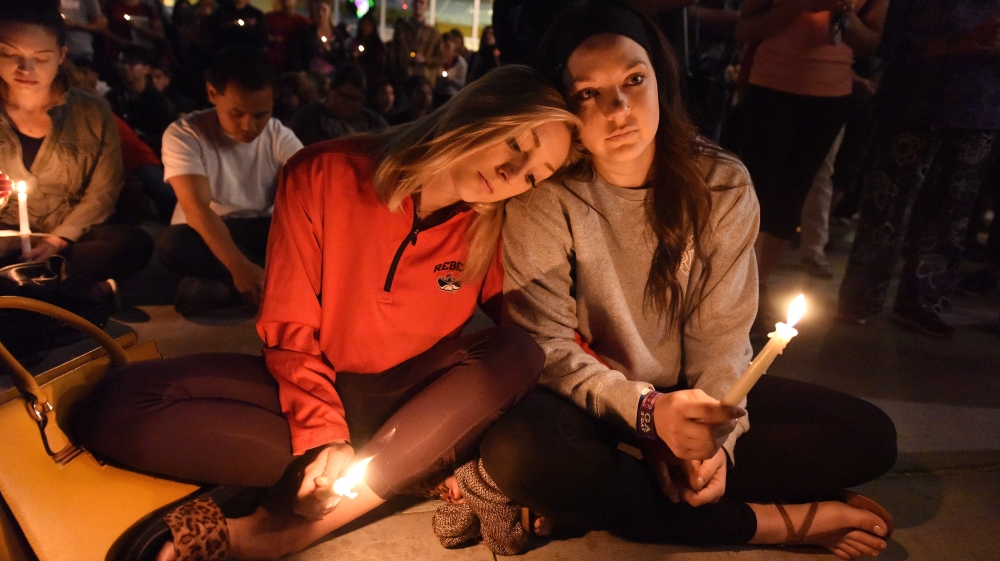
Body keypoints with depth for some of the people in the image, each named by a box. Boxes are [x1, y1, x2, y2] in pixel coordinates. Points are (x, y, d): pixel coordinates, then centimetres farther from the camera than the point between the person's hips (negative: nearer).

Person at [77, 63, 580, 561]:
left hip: (405, 400, 1)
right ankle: (414, 472, -22)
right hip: (309, 389, 0)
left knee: (519, 353, -29)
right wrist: (323, 435, -24)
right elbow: (290, 329, -10)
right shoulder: (323, 174, -12)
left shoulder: (491, 228, -9)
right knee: (117, 407, -21)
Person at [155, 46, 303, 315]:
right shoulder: (183, 134, -15)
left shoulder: (281, 138, -7)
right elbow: (197, 208, -28)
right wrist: (239, 267, -43)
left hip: (261, 234, 2)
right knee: (172, 243, -37)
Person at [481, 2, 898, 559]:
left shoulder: (723, 185, -7)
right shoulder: (545, 198, -16)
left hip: (689, 393, 3)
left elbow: (721, 331, -7)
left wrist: (714, 436, -22)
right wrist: (648, 412, -29)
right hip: (591, 403, -3)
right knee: (517, 450, -37)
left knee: (871, 435, -8)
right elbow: (545, 344, -16)